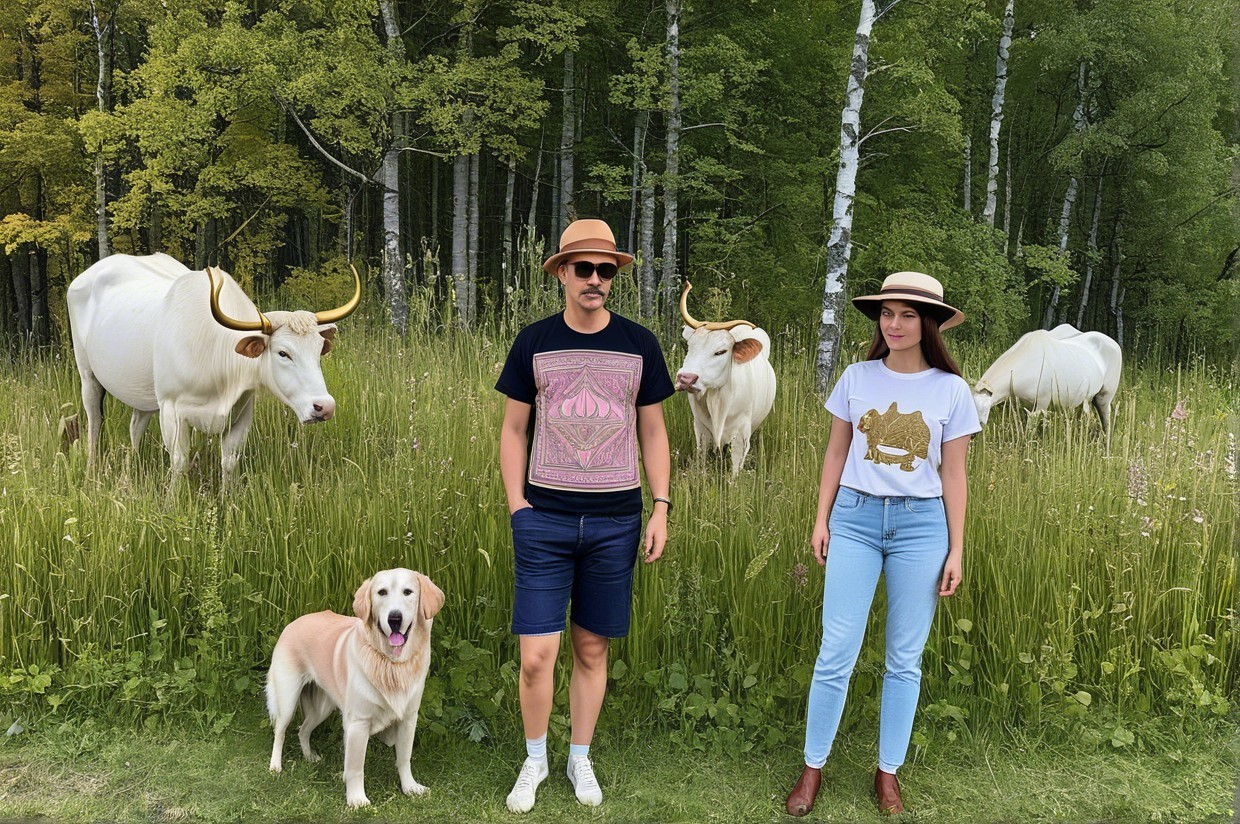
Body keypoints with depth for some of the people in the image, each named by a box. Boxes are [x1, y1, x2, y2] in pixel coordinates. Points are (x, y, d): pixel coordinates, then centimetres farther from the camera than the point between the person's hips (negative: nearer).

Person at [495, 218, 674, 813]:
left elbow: (652, 432, 8)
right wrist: (517, 504, -2)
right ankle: (534, 761, 24)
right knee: (536, 657, -1)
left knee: (592, 649, 11)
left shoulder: (639, 344, 3)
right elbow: (514, 431, 6)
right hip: (544, 520, -1)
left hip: (615, 521, 1)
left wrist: (661, 508, 2)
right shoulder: (533, 342, 1)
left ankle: (580, 759, 32)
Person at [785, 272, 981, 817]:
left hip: (921, 525, 0)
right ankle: (812, 768, 17)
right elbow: (836, 454, 8)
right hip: (855, 517, 0)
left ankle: (888, 772, 26)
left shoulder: (951, 390, 0)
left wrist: (956, 549, 2)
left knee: (905, 659, 10)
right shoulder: (857, 378, 2)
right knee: (836, 653, 1)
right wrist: (821, 520, 5)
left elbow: (952, 474, 3)